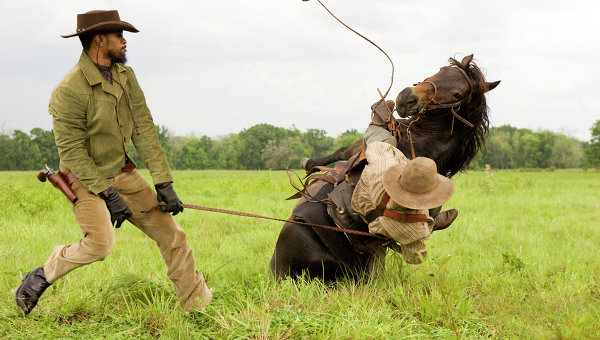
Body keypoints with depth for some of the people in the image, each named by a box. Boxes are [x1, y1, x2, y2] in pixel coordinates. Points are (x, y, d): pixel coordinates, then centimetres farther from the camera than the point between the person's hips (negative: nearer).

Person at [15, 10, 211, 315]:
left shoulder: (125, 76, 1)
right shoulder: (70, 90, -22)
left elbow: (144, 131, 0)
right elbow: (72, 152, -20)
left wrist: (163, 183, -6)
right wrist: (109, 195, -21)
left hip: (122, 173, 7)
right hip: (84, 179, -7)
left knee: (168, 229, 2)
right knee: (100, 242, -25)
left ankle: (198, 303, 12)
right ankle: (40, 278, -1)